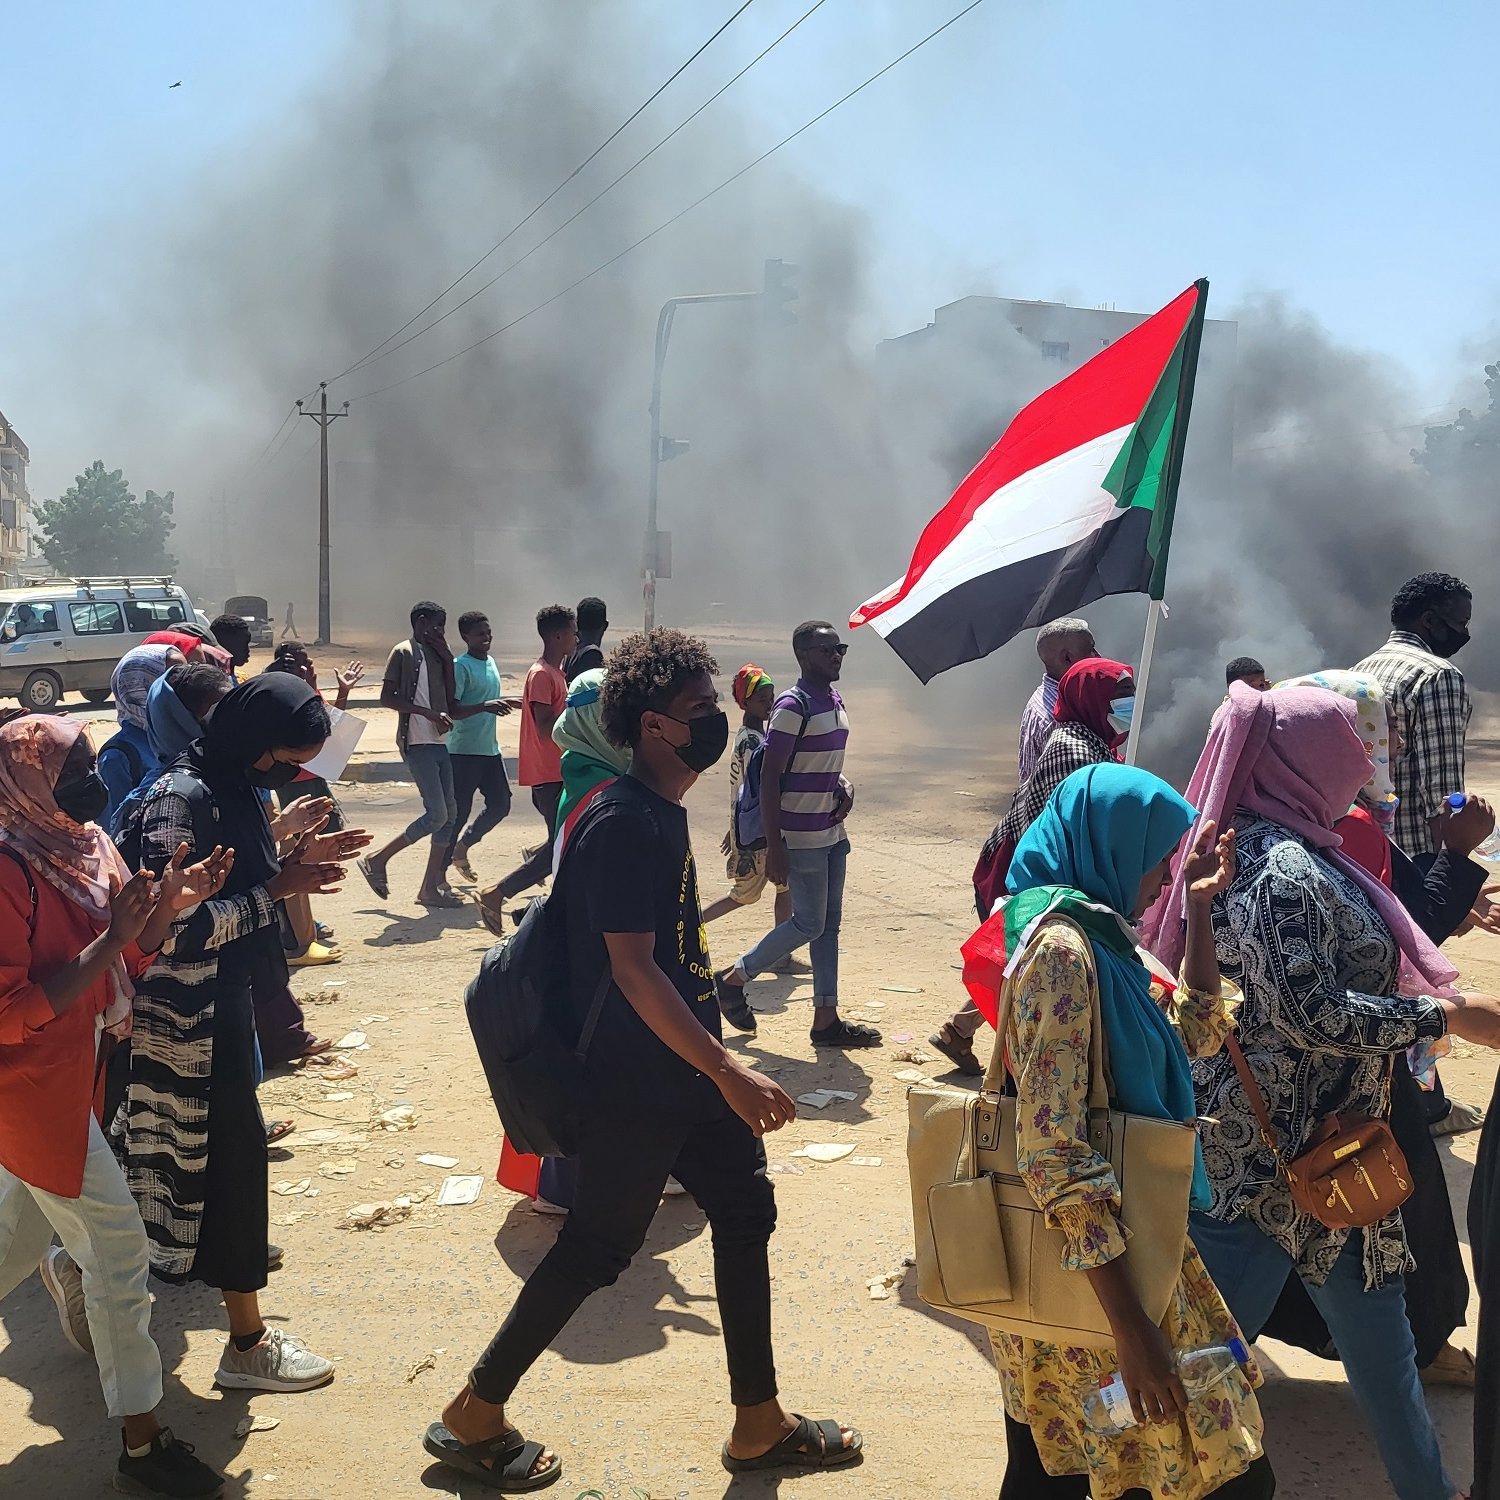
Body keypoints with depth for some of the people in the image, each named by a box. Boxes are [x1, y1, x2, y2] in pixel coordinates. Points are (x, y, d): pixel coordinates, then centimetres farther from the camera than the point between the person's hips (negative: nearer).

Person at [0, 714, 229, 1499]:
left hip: (66, 1077, 9)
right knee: (116, 1246, -2)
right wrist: (110, 939, -30)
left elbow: (128, 960, 5)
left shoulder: (80, 847, 0)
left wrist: (168, 904, -13)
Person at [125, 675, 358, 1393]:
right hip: (187, 1017, -10)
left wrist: (291, 861, -1)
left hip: (223, 1001, 10)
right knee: (233, 1154, -1)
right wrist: (277, 888, -22)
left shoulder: (233, 787, 7)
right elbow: (175, 930, -26)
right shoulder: (183, 797, -22)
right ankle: (247, 1342, 13)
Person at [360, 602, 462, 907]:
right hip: (417, 743, -9)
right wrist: (428, 713, -18)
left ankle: (430, 888, 10)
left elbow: (449, 699, 13)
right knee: (436, 814, -14)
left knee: (449, 813, 6)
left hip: (439, 742, 9)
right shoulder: (403, 653, -6)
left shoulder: (436, 655, 18)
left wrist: (447, 658, 5)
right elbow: (386, 698, -13)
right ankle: (377, 859, 0)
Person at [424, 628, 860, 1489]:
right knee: (597, 1249, 2)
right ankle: (475, 1417, 21)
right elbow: (632, 968, -26)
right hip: (635, 1084, -9)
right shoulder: (623, 824, -22)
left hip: (688, 1071, 9)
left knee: (746, 1213, 13)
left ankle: (761, 1426, 27)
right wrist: (730, 1073, -28)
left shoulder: (665, 811, 8)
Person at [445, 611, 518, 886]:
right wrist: (485, 706, -31)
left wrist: (507, 703, 17)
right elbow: (451, 710, -21)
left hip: (490, 748, 8)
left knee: (500, 804, 7)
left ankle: (462, 846, 26)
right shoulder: (460, 667, -13)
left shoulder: (490, 662, 14)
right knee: (458, 811, -2)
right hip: (464, 750, -8)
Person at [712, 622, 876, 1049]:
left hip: (833, 833, 9)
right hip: (801, 837, -9)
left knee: (829, 923, 9)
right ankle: (733, 980, 15)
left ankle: (826, 1018, 16)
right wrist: (774, 848, -20)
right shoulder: (792, 706, -16)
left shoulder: (835, 702, 11)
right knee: (809, 924, -3)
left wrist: (844, 785, 0)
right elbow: (769, 778, -17)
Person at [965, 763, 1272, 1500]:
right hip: (1091, 1265, -9)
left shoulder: (1092, 936, 8)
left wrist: (1198, 909, 13)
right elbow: (1053, 1154, -26)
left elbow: (1197, 1031, 22)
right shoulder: (1061, 947, -21)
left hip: (1119, 1238, 9)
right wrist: (1131, 1327, -25)